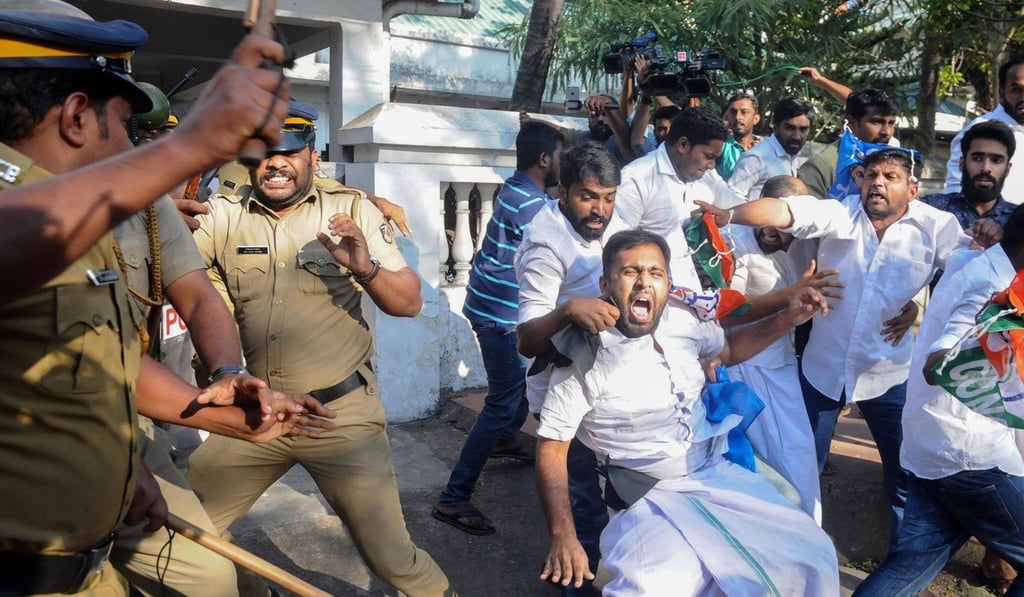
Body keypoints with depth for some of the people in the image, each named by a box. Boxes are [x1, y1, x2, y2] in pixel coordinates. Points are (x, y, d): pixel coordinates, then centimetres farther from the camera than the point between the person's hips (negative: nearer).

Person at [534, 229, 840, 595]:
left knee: (811, 551, -3)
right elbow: (552, 448, -11)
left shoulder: (683, 323, 1)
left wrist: (789, 319, 12)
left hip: (717, 474, 6)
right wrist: (563, 536, -21)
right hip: (649, 499, -5)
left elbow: (728, 350, 25)